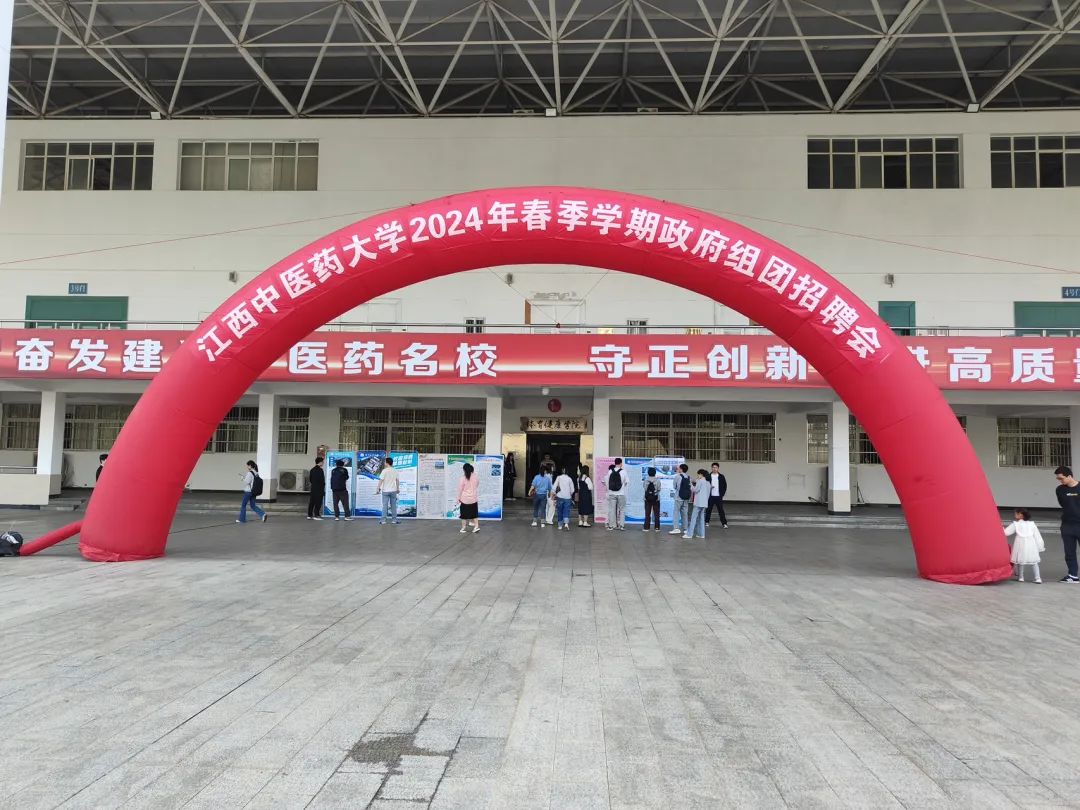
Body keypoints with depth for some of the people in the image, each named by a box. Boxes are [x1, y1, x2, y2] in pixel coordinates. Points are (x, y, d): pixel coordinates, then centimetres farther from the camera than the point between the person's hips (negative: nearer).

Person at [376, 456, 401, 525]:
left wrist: (378, 489, -6)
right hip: (393, 490, 3)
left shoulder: (384, 471, -10)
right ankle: (394, 519, 11)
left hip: (385, 491, -3)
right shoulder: (395, 471, 3)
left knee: (385, 505, 0)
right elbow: (397, 480, 9)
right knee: (393, 505, 9)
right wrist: (398, 488, 20)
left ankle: (383, 520, -1)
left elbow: (381, 480, -11)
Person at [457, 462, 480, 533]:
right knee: (474, 513, 13)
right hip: (474, 498, 3)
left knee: (464, 514, 7)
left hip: (464, 499, -3)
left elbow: (460, 489, -10)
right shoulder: (476, 477, -5)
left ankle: (463, 528, 13)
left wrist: (458, 498, -1)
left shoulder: (463, 478, -16)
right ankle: (476, 526, 8)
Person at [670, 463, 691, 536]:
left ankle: (676, 528, -16)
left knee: (676, 512, -5)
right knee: (685, 513, 10)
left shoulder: (678, 476, -8)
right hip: (686, 498, 5)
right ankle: (685, 529, 11)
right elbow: (692, 488, 6)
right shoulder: (688, 477, 7)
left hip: (679, 497, -5)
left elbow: (674, 486, -2)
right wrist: (691, 496, 16)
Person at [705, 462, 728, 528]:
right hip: (710, 496, 0)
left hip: (718, 496, 0)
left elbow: (725, 486, 6)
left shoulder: (721, 476, 3)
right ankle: (706, 522, 15)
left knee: (721, 510, -1)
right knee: (708, 509, 5)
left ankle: (724, 523, 1)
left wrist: (722, 494, -1)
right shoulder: (708, 476, 2)